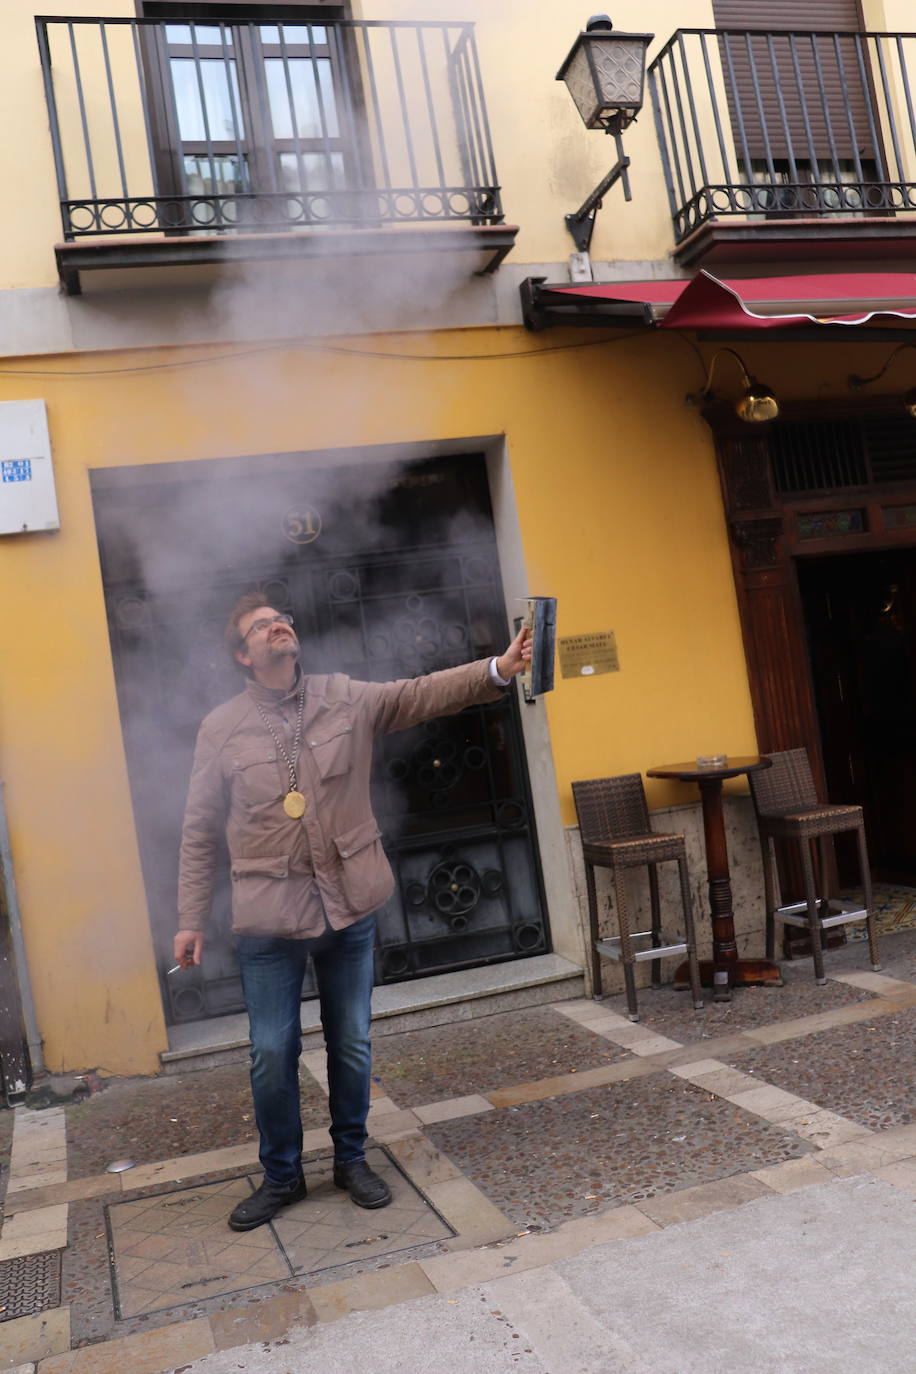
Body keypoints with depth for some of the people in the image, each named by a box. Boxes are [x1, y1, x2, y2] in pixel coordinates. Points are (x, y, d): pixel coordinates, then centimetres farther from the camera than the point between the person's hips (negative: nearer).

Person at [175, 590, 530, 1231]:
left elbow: (422, 693, -10)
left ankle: (352, 1159, 34)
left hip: (350, 907, 1)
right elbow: (201, 834, 3)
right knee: (272, 1054, 7)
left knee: (352, 1046, 12)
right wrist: (192, 920, 1)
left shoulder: (347, 698, 2)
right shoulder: (222, 728, -1)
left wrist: (498, 670, -26)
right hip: (269, 919, -1)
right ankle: (281, 1175, 29)